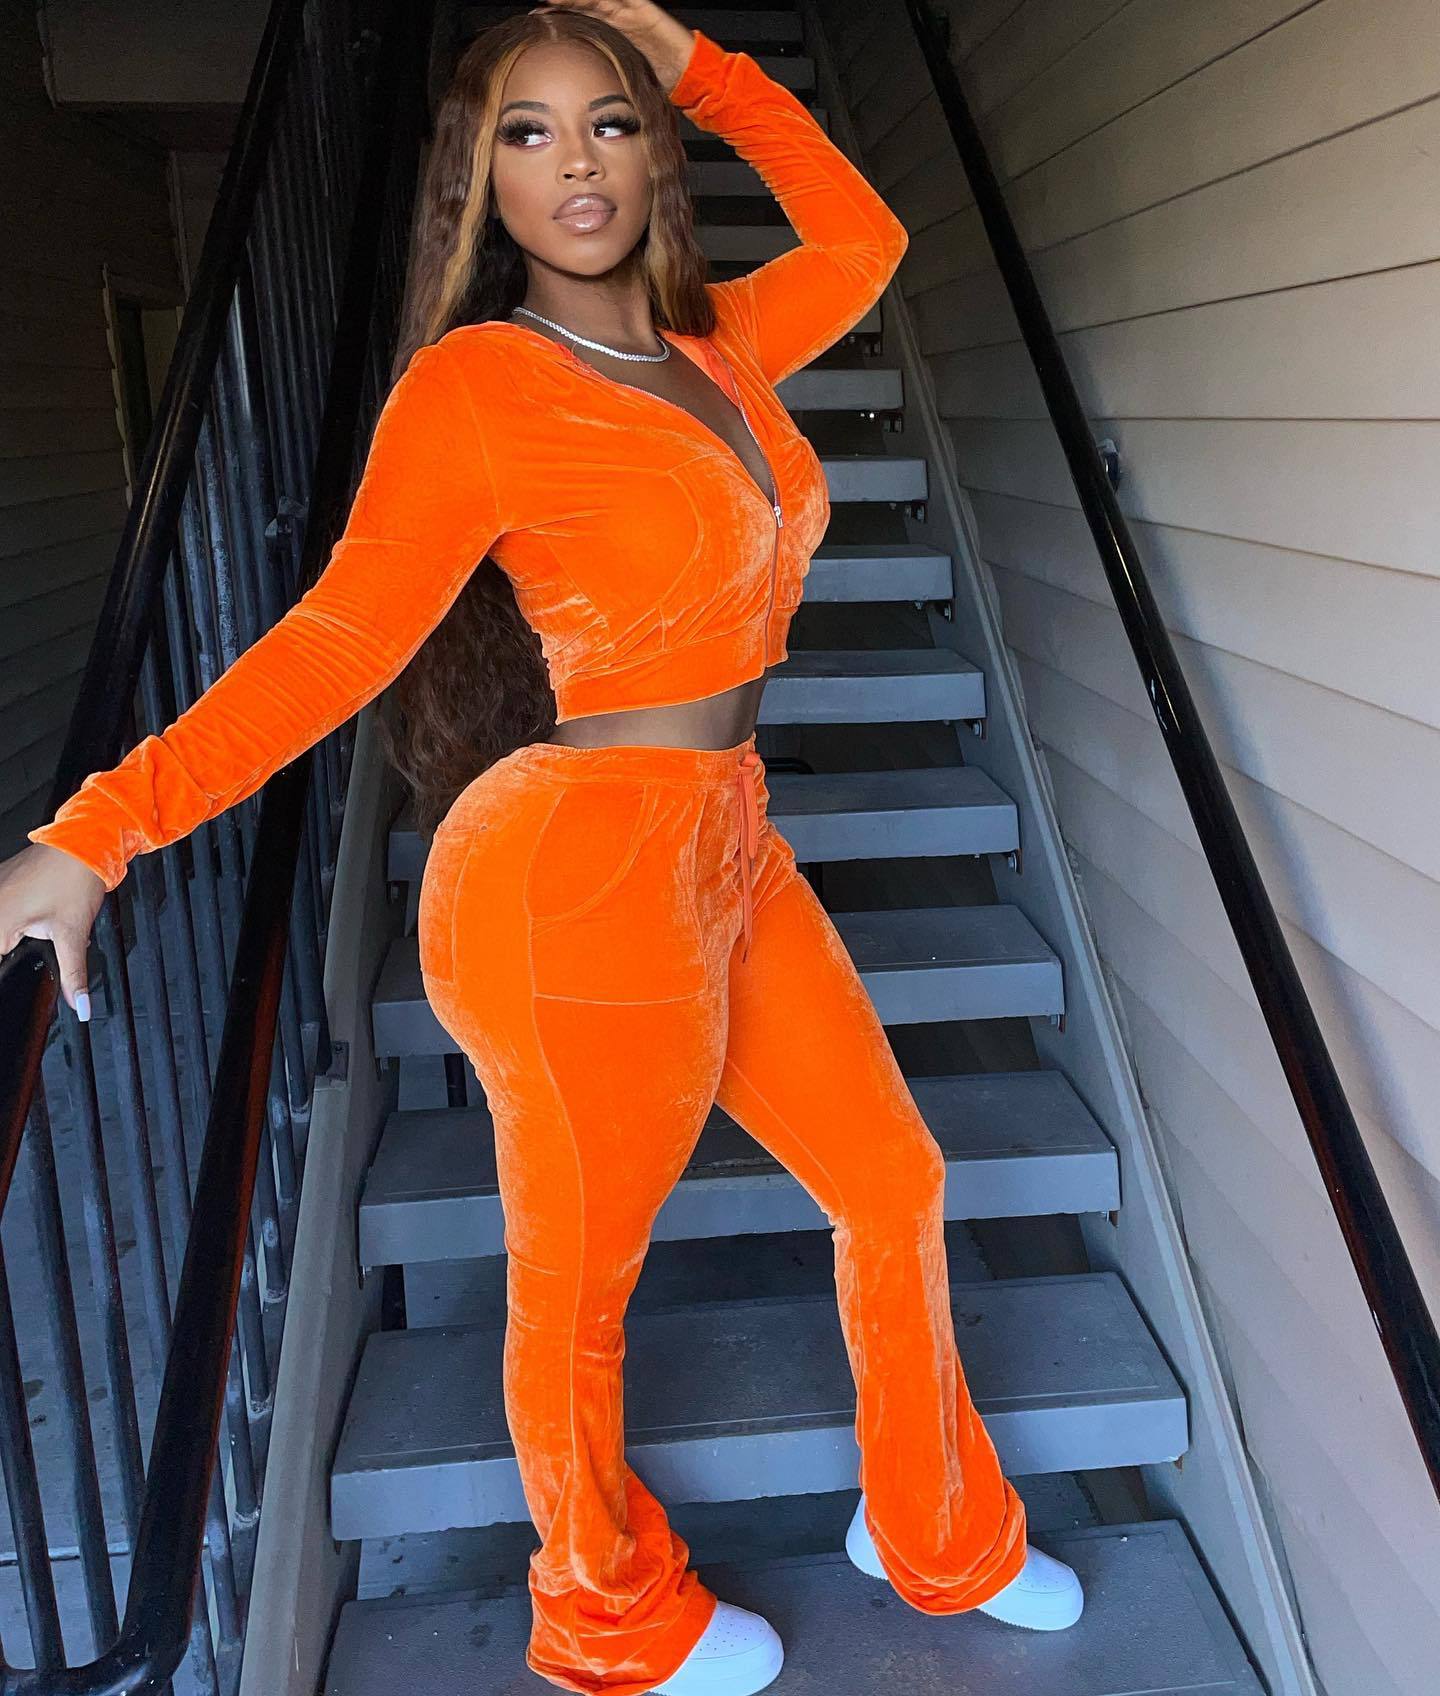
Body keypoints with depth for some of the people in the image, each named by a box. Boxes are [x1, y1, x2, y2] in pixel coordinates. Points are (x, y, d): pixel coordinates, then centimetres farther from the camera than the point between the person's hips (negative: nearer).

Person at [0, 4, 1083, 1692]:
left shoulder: (711, 349, 10)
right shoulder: (472, 382, -10)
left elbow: (859, 237, 24)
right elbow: (343, 634, -15)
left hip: (728, 858, 8)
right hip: (585, 878, -8)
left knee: (896, 1188, 18)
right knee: (577, 1291, 11)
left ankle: (938, 1537, 43)